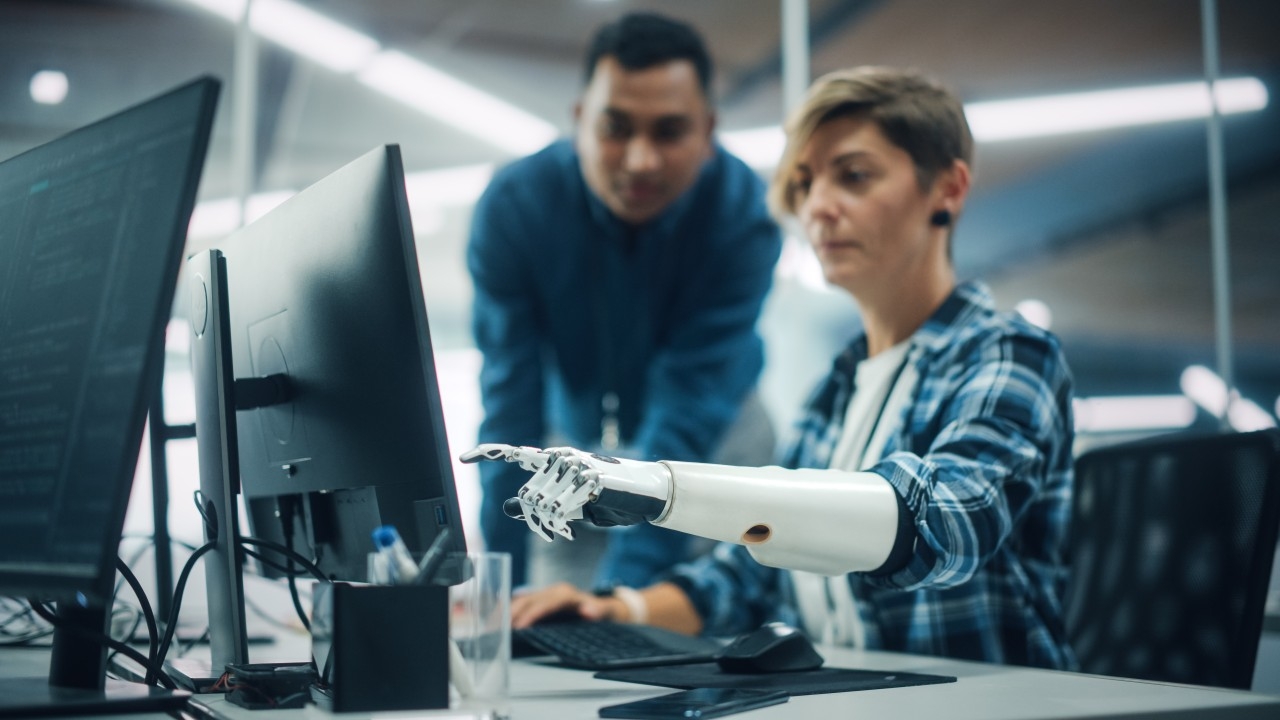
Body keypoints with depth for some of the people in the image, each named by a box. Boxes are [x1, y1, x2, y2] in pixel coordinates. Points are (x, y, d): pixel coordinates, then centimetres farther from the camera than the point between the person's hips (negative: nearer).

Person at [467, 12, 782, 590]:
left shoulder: (745, 215, -31)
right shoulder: (513, 206, -27)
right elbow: (510, 408, -27)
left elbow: (687, 417, -36)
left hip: (714, 432, 0)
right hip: (571, 429, 1)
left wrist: (624, 586, -44)